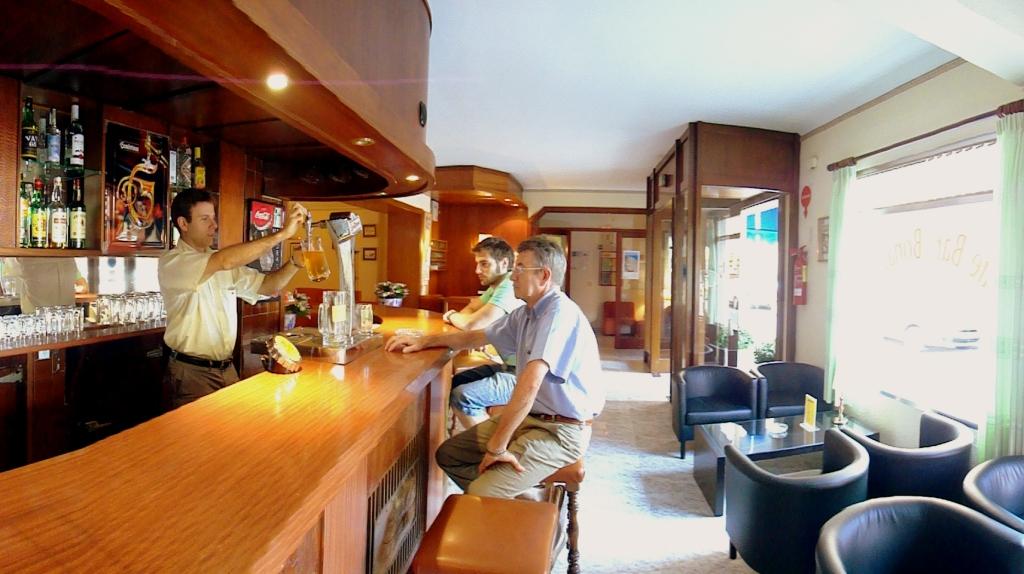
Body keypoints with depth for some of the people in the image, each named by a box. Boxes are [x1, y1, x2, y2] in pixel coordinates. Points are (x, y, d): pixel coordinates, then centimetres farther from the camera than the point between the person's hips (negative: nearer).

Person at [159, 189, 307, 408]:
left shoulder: (226, 265, 10)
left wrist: (295, 262, -14)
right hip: (192, 372, -6)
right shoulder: (171, 264, -13)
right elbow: (224, 262, -30)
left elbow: (267, 286, 6)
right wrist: (283, 233, -31)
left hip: (227, 369, 6)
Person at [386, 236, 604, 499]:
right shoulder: (526, 313, 9)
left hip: (561, 430, -9)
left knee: (481, 495, -23)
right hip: (526, 416, 9)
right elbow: (476, 337, 21)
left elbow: (529, 384, -30)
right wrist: (424, 341, 14)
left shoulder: (560, 312, -22)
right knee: (448, 454, 8)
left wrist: (497, 446, -24)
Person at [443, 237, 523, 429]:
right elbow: (467, 312, 16)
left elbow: (471, 324, -26)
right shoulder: (496, 286, 12)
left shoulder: (511, 287, -21)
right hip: (508, 365, 11)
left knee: (462, 397, -19)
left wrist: (453, 316, -5)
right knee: (454, 383, 14)